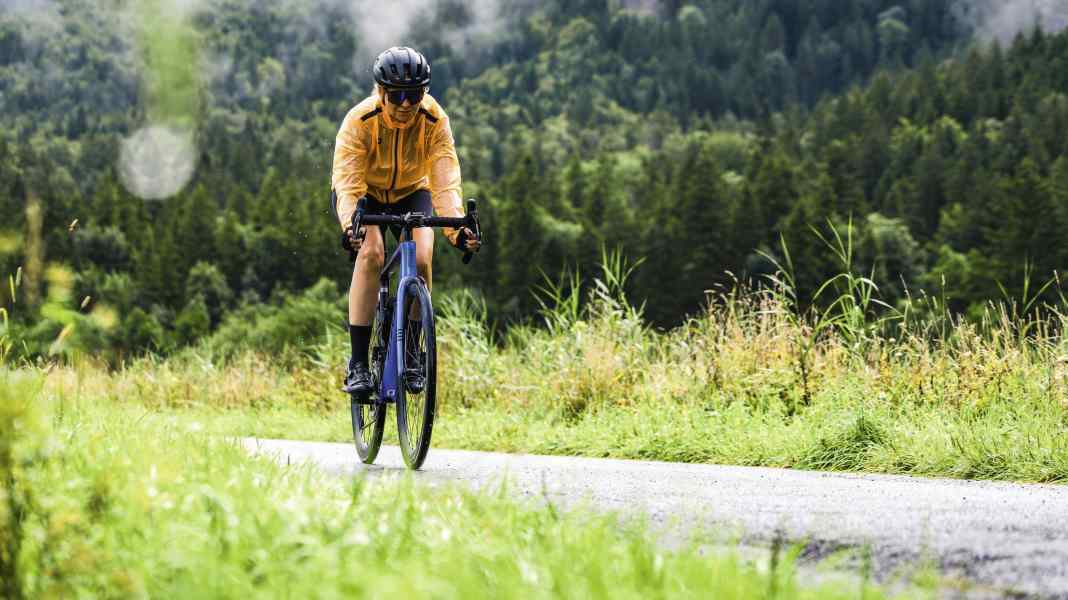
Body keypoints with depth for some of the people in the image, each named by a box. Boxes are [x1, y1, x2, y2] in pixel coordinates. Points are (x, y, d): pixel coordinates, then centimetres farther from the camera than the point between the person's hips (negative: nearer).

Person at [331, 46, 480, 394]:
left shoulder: (435, 120, -26)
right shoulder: (360, 120, -31)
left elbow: (445, 180, -33)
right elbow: (347, 183, -38)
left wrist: (457, 228, -51)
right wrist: (351, 226, -57)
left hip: (411, 192, 2)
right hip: (364, 192, -2)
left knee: (421, 259, -23)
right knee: (371, 252, -29)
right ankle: (358, 363, -25)